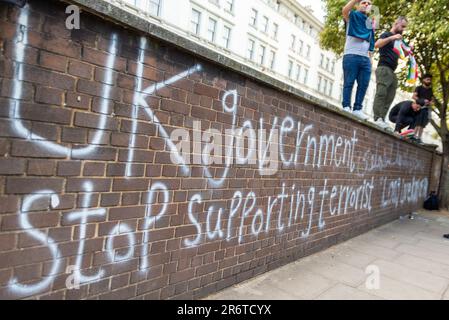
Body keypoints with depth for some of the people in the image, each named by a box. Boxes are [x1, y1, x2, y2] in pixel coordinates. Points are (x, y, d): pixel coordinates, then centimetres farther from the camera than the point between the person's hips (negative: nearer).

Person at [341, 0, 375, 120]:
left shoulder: (370, 23, 25)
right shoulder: (352, 16, 11)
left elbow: (371, 43, 24)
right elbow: (345, 10, -13)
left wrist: (371, 58, 14)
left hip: (365, 58, 5)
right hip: (351, 55, -5)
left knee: (363, 84, -2)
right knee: (349, 82, -7)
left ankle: (357, 109, 0)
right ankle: (346, 107, -6)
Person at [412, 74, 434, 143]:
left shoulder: (430, 90, 23)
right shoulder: (419, 88, 8)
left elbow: (432, 100, 24)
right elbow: (414, 96, -6)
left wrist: (431, 103, 0)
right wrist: (422, 100, -18)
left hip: (427, 109, 5)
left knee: (422, 125, -2)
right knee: (417, 123, -16)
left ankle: (419, 138, -3)